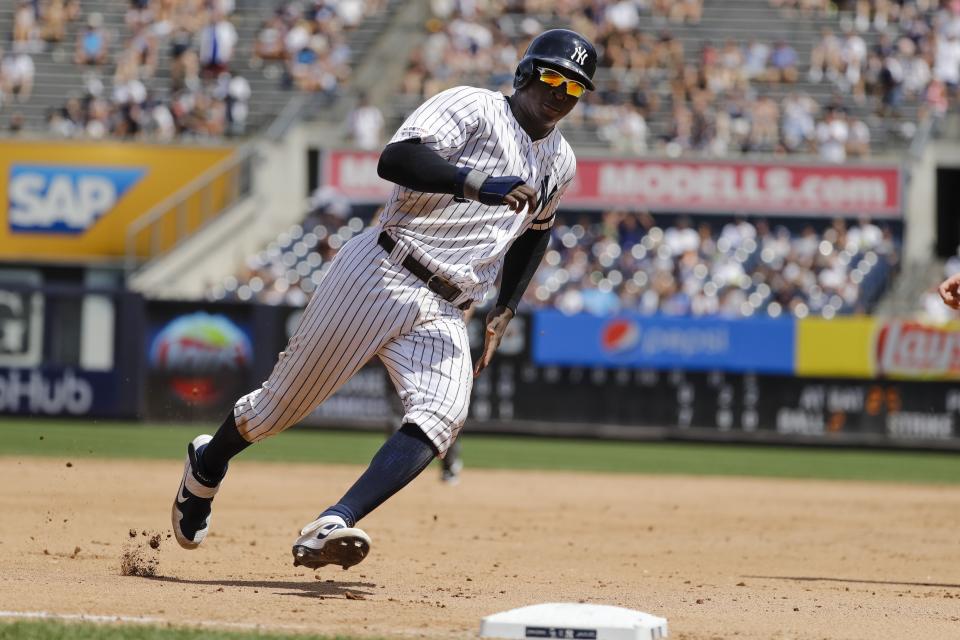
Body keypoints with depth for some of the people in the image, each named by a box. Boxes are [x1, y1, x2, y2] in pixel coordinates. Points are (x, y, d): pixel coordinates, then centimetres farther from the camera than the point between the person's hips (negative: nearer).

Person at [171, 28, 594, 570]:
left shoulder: (560, 164, 15)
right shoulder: (473, 108, -6)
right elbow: (395, 160, -22)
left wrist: (504, 313, 22)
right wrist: (477, 183, -35)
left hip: (444, 316, 5)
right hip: (380, 277, -5)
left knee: (440, 417, -24)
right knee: (283, 404, 3)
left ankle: (332, 527, -37)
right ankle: (206, 469, 35)